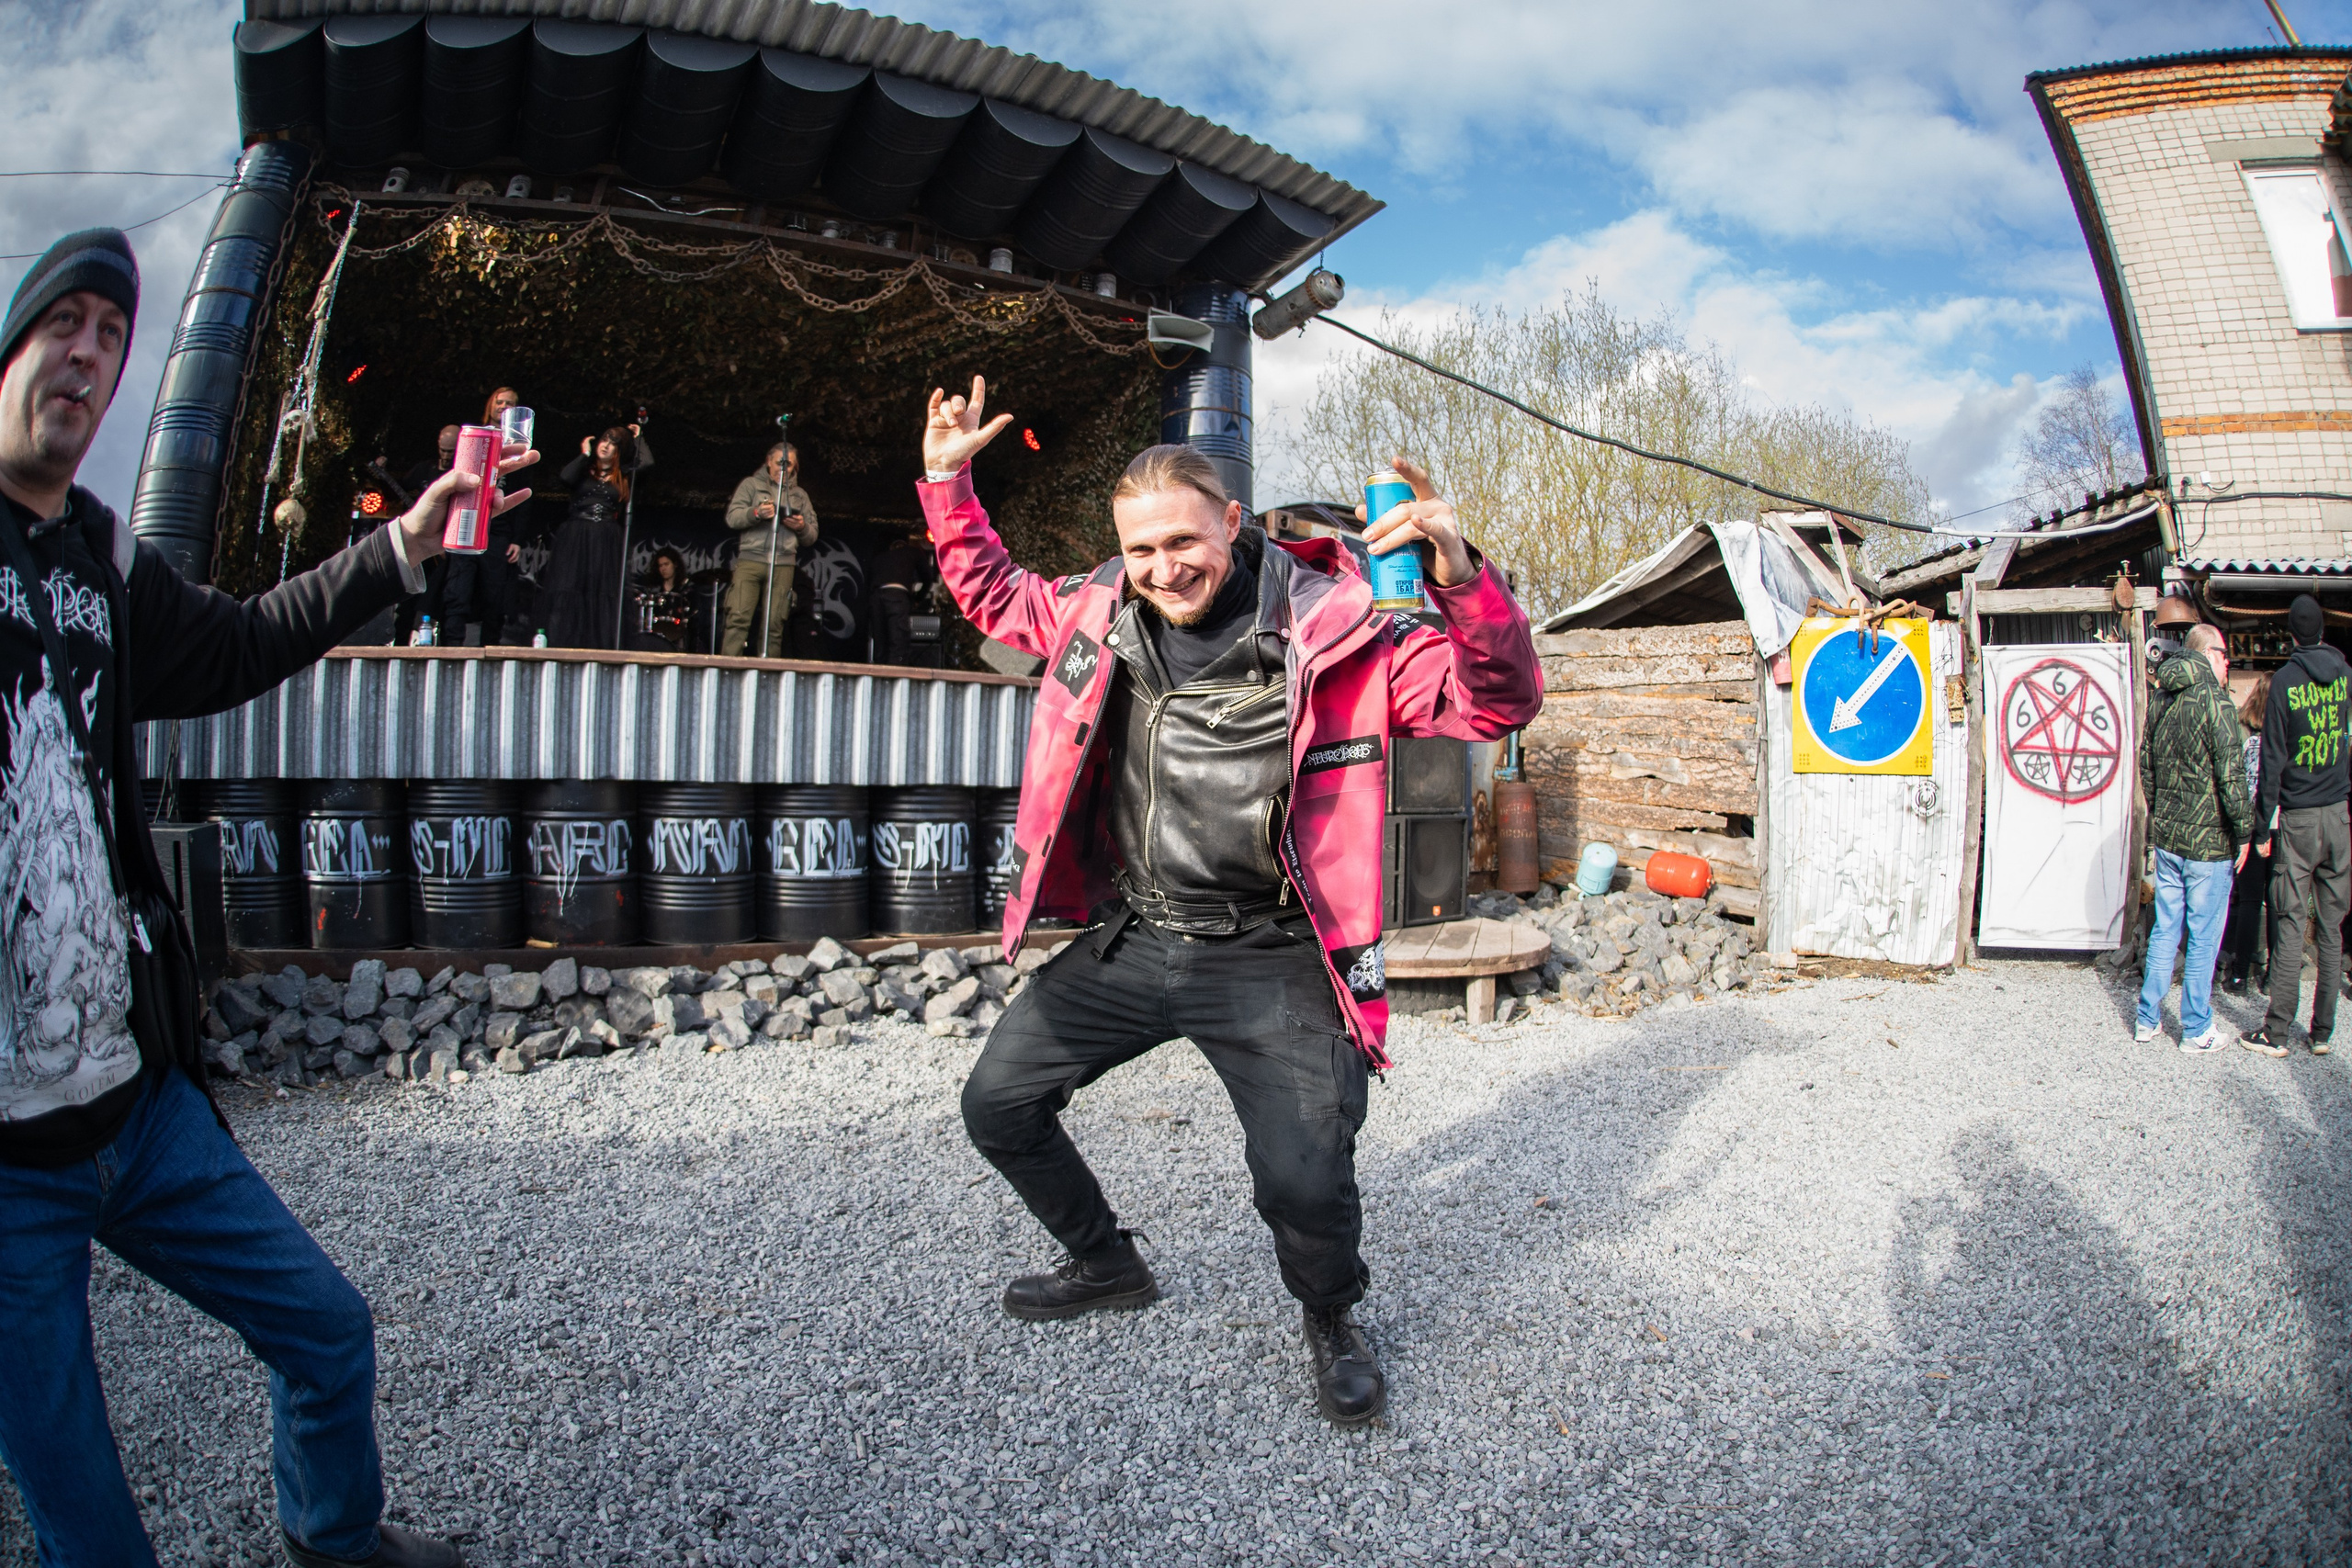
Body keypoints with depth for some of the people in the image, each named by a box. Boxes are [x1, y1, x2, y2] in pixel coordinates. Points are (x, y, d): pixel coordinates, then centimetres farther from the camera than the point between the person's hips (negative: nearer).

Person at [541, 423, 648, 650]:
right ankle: (557, 646, -10)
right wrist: (585, 454, 5)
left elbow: (647, 462, 0)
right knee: (566, 593, -8)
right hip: (574, 538, -1)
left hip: (606, 543, 1)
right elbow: (566, 476, -7)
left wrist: (637, 438, 14)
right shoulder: (584, 469, 14)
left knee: (602, 596, -5)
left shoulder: (623, 476, 16)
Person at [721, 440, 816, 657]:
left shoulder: (800, 495, 23)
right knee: (738, 619, -15)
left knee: (774, 625, -6)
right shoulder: (751, 484, 14)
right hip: (750, 559, -2)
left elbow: (812, 536, 20)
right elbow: (732, 518, 2)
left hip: (783, 565, 2)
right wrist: (756, 513, -16)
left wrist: (802, 527, -3)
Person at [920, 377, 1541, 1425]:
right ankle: (1107, 1263, 39)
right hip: (1130, 940, 5)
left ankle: (1331, 1319, 20)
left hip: (1269, 958, -5)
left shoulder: (1333, 631, -13)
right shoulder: (1100, 612, 1)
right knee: (998, 1103, 11)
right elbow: (989, 593, 20)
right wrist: (947, 481, 9)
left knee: (1304, 1183, -18)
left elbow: (1501, 703, -17)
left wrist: (1461, 581, -34)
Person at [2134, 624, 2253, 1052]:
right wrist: (2243, 832, -9)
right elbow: (2231, 773, -17)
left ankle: (2147, 1019, 19)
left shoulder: (2159, 700, 7)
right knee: (2204, 936, 3)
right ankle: (2197, 1030, 12)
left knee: (2165, 929, 14)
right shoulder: (2213, 700, -15)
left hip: (2167, 836, 7)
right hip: (2208, 841, -7)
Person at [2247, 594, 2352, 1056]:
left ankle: (2278, 1032, 3)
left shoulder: (2285, 680, -8)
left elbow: (2273, 760, -8)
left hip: (2298, 819, -3)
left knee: (2288, 924, 0)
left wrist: (2262, 828, -3)